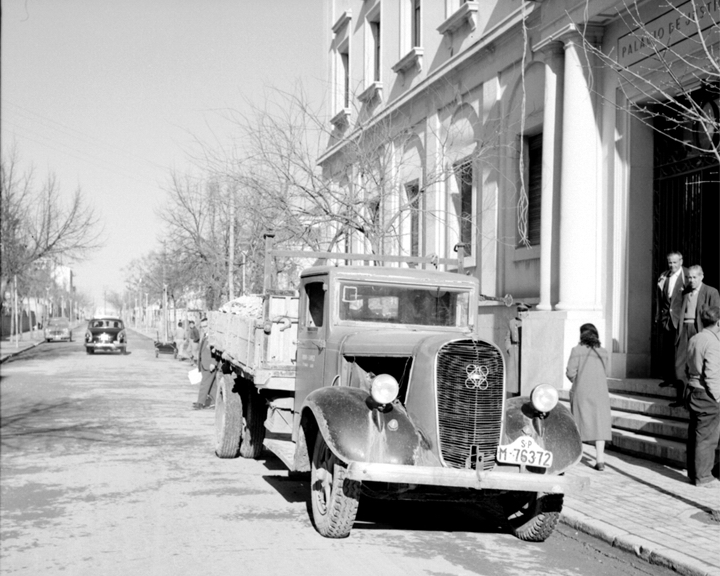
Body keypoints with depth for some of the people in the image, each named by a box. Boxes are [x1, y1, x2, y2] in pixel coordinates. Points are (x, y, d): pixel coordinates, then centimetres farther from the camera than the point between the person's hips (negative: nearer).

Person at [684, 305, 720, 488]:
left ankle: (693, 472, 24)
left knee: (695, 435, 15)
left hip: (693, 391, 9)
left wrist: (692, 386, 17)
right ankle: (703, 477, 4)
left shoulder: (694, 339, 10)